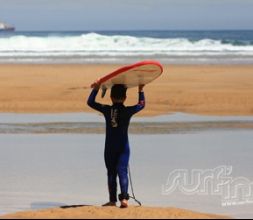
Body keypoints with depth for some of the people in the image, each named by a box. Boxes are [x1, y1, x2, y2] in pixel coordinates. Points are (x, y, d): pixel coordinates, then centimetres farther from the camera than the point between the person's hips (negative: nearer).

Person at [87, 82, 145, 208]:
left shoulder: (106, 110, -6)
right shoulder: (128, 111, -6)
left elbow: (90, 102, 4)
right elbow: (141, 104, 11)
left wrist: (96, 89, 9)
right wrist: (141, 90, 20)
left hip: (110, 148, 1)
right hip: (123, 147, -1)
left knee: (111, 173, 9)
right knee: (122, 171, -2)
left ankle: (112, 200, 12)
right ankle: (124, 198, -16)